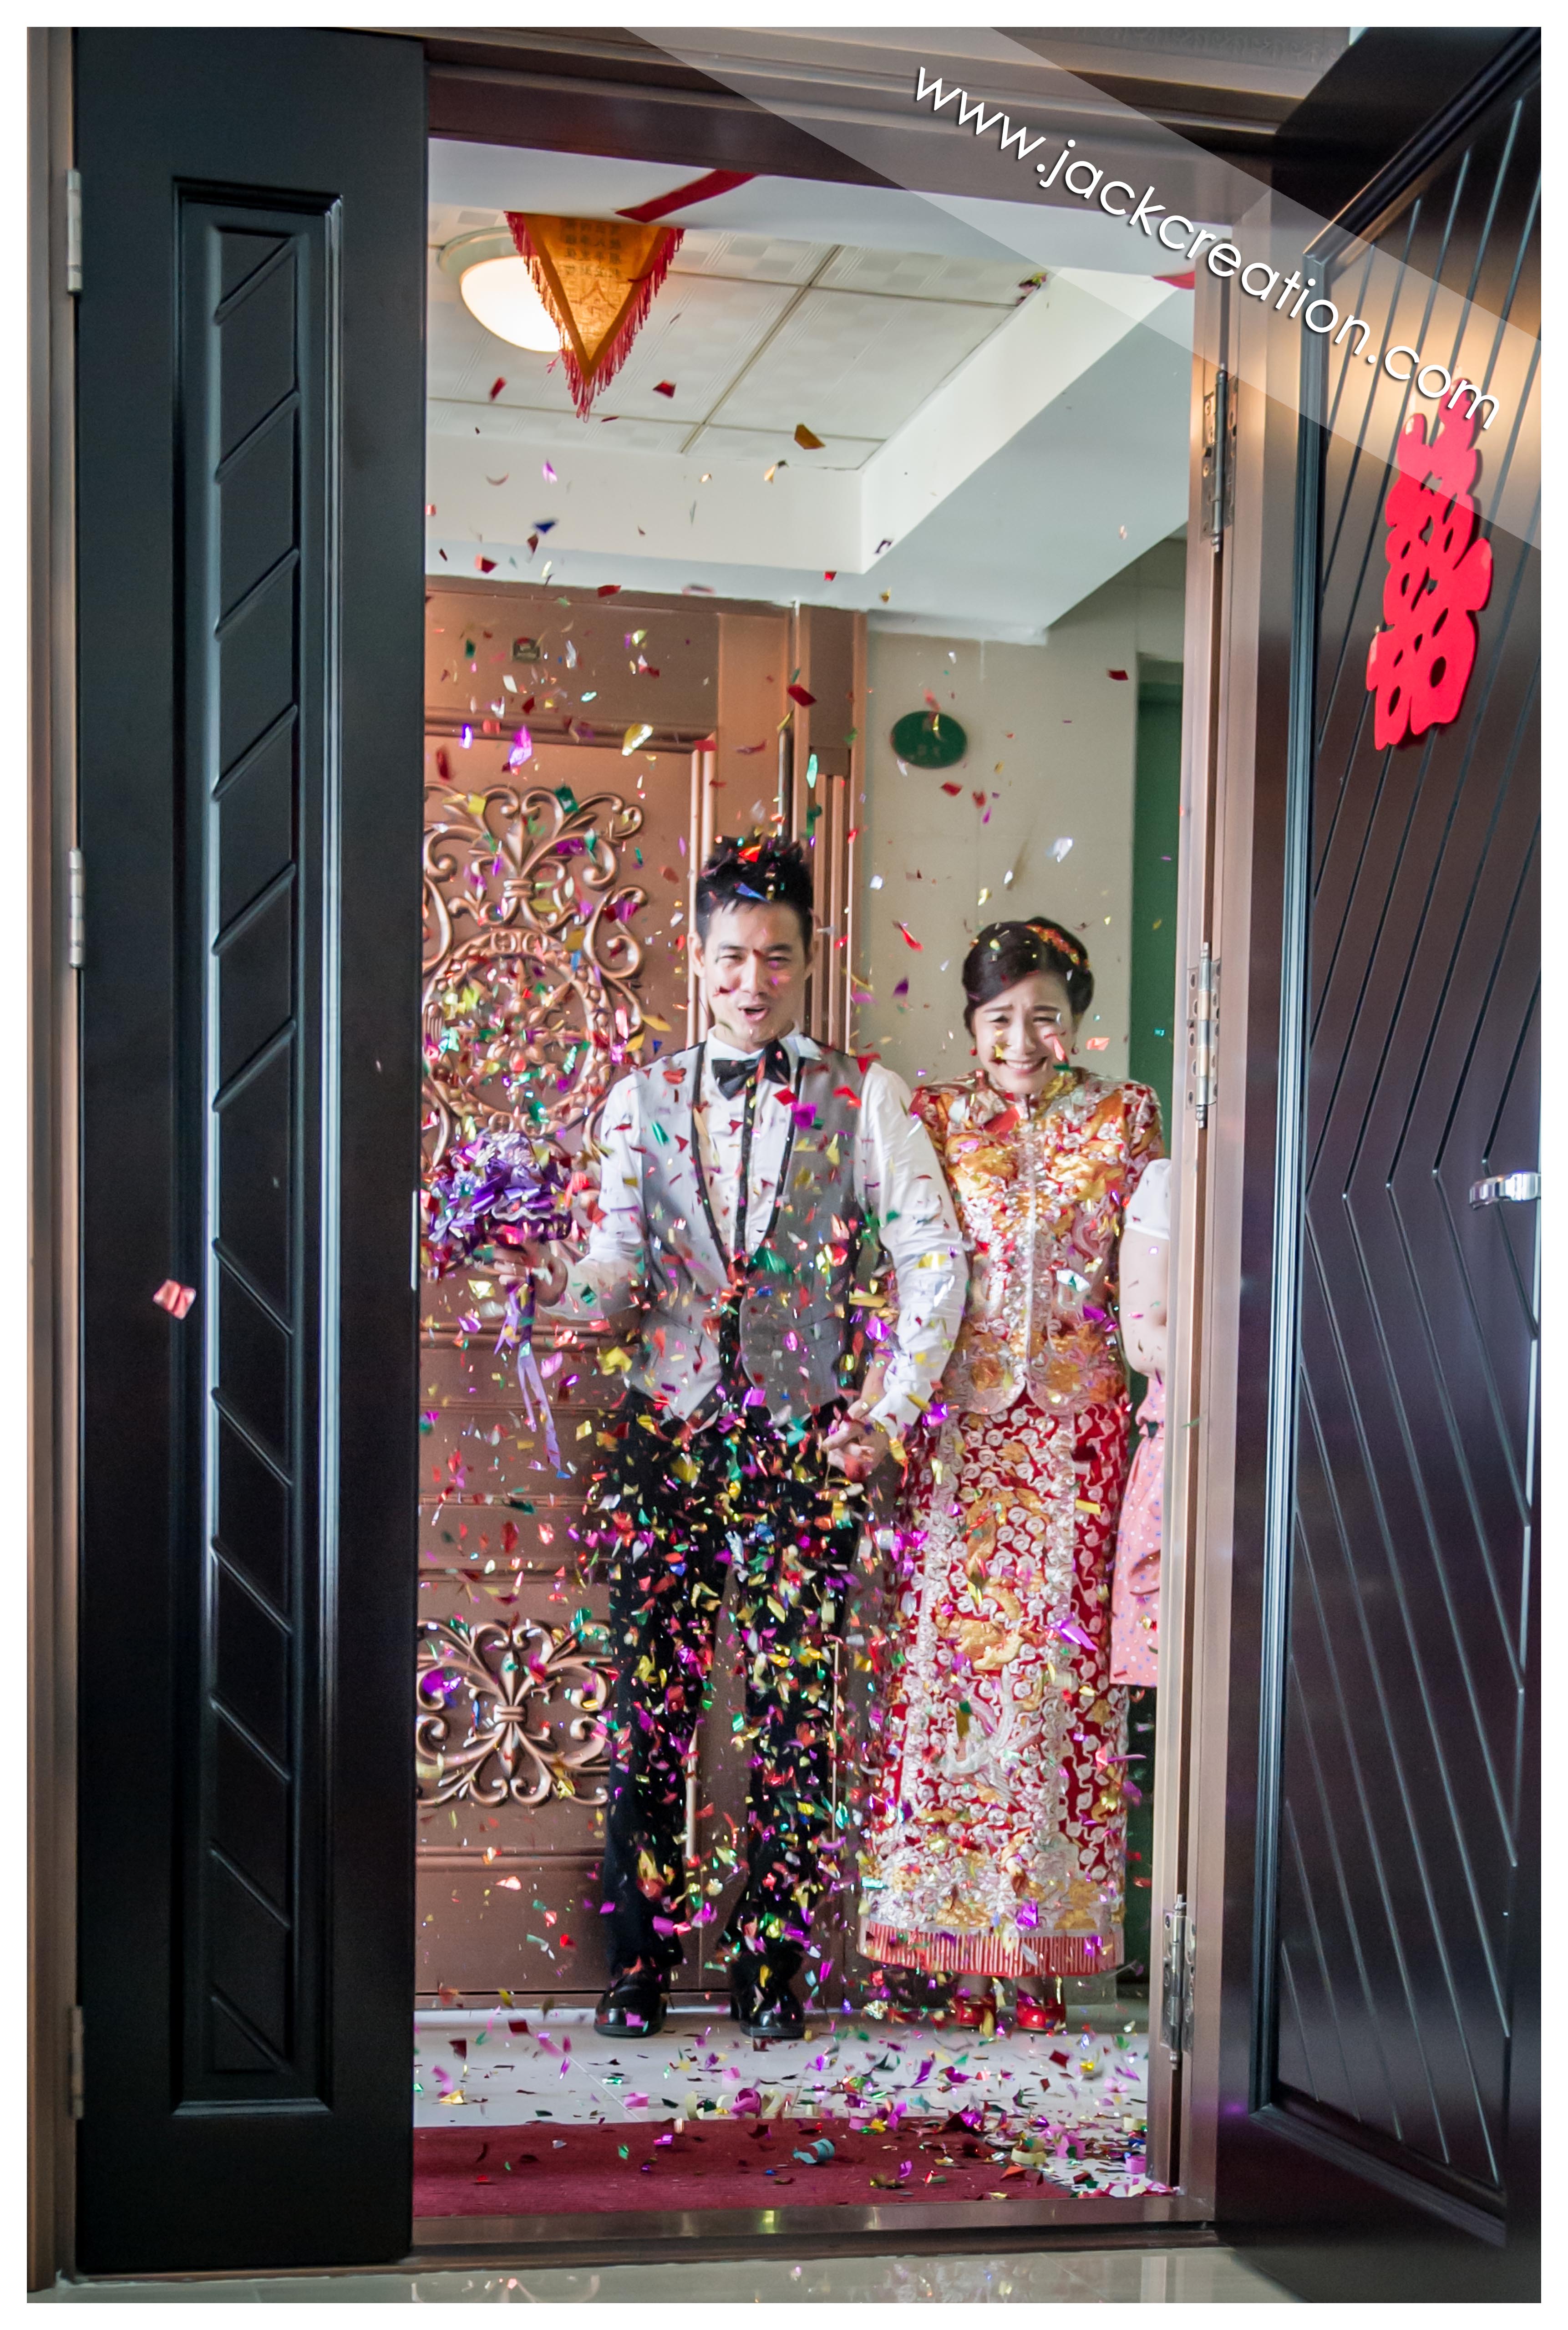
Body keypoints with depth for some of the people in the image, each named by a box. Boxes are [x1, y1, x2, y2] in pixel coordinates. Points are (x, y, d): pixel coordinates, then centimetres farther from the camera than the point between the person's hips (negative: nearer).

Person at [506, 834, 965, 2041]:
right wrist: (559, 1282, -15)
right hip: (666, 1430, 2)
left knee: (794, 1713, 0)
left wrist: (890, 1413, -2)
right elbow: (625, 1273, 7)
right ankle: (639, 1966, 13)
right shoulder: (642, 1101, 10)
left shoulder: (865, 1098, 4)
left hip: (806, 1440, -1)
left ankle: (774, 1970, 13)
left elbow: (935, 1256, 3)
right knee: (648, 1700, 1)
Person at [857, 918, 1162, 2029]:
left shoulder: (1125, 1120, 8)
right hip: (954, 1425, 0)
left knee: (1058, 1661, -2)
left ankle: (1043, 1940, 9)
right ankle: (955, 1941, 9)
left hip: (1075, 1426, 0)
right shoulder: (931, 1120, 8)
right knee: (948, 1655, -2)